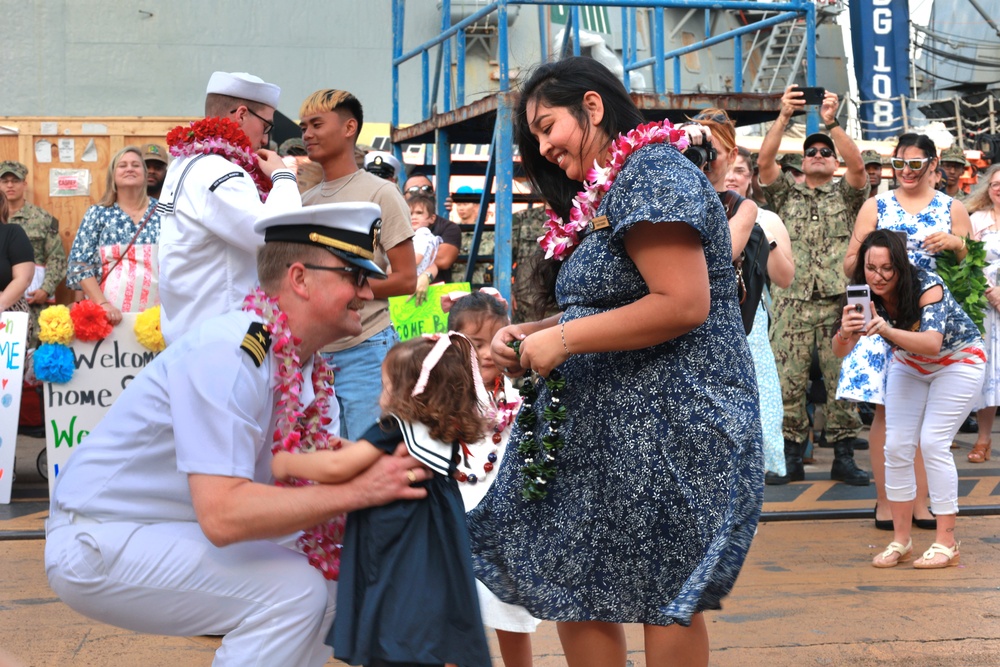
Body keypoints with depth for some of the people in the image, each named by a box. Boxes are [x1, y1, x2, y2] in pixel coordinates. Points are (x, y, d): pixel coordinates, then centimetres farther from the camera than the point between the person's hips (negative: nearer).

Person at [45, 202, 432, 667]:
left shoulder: (305, 366, 1)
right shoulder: (227, 354, -25)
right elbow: (222, 514, -32)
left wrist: (391, 464, -19)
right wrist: (358, 491, -29)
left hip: (173, 536, 9)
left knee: (327, 586, 4)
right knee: (293, 591, -20)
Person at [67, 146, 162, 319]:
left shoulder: (161, 213, 8)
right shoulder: (98, 214, 5)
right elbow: (79, 264, 0)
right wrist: (102, 303, -13)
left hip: (154, 313, 1)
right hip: (107, 313, -1)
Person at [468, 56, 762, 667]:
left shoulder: (653, 175, -12)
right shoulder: (608, 193, 18)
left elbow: (682, 305, -23)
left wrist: (563, 338, -16)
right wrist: (530, 335, 7)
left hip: (670, 426, -10)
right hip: (610, 428, 10)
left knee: (664, 600, -1)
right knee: (574, 592, 9)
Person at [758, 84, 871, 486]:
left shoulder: (846, 194, 13)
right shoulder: (786, 194, 14)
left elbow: (857, 165, -7)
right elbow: (764, 161, -2)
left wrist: (832, 122, -16)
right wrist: (784, 116, -12)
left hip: (839, 302, 0)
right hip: (793, 303, 0)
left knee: (842, 379, -1)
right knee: (789, 381, -1)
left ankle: (843, 456, 5)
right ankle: (791, 456, 7)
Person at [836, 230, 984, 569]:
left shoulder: (927, 287, -33)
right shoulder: (866, 295, -19)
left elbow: (932, 342, -46)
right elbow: (840, 350, -22)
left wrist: (887, 330, -63)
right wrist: (845, 332, -46)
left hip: (957, 360, -5)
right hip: (910, 365, 5)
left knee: (933, 443, -15)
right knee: (896, 446, -3)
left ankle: (946, 542, -8)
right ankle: (900, 541, 7)